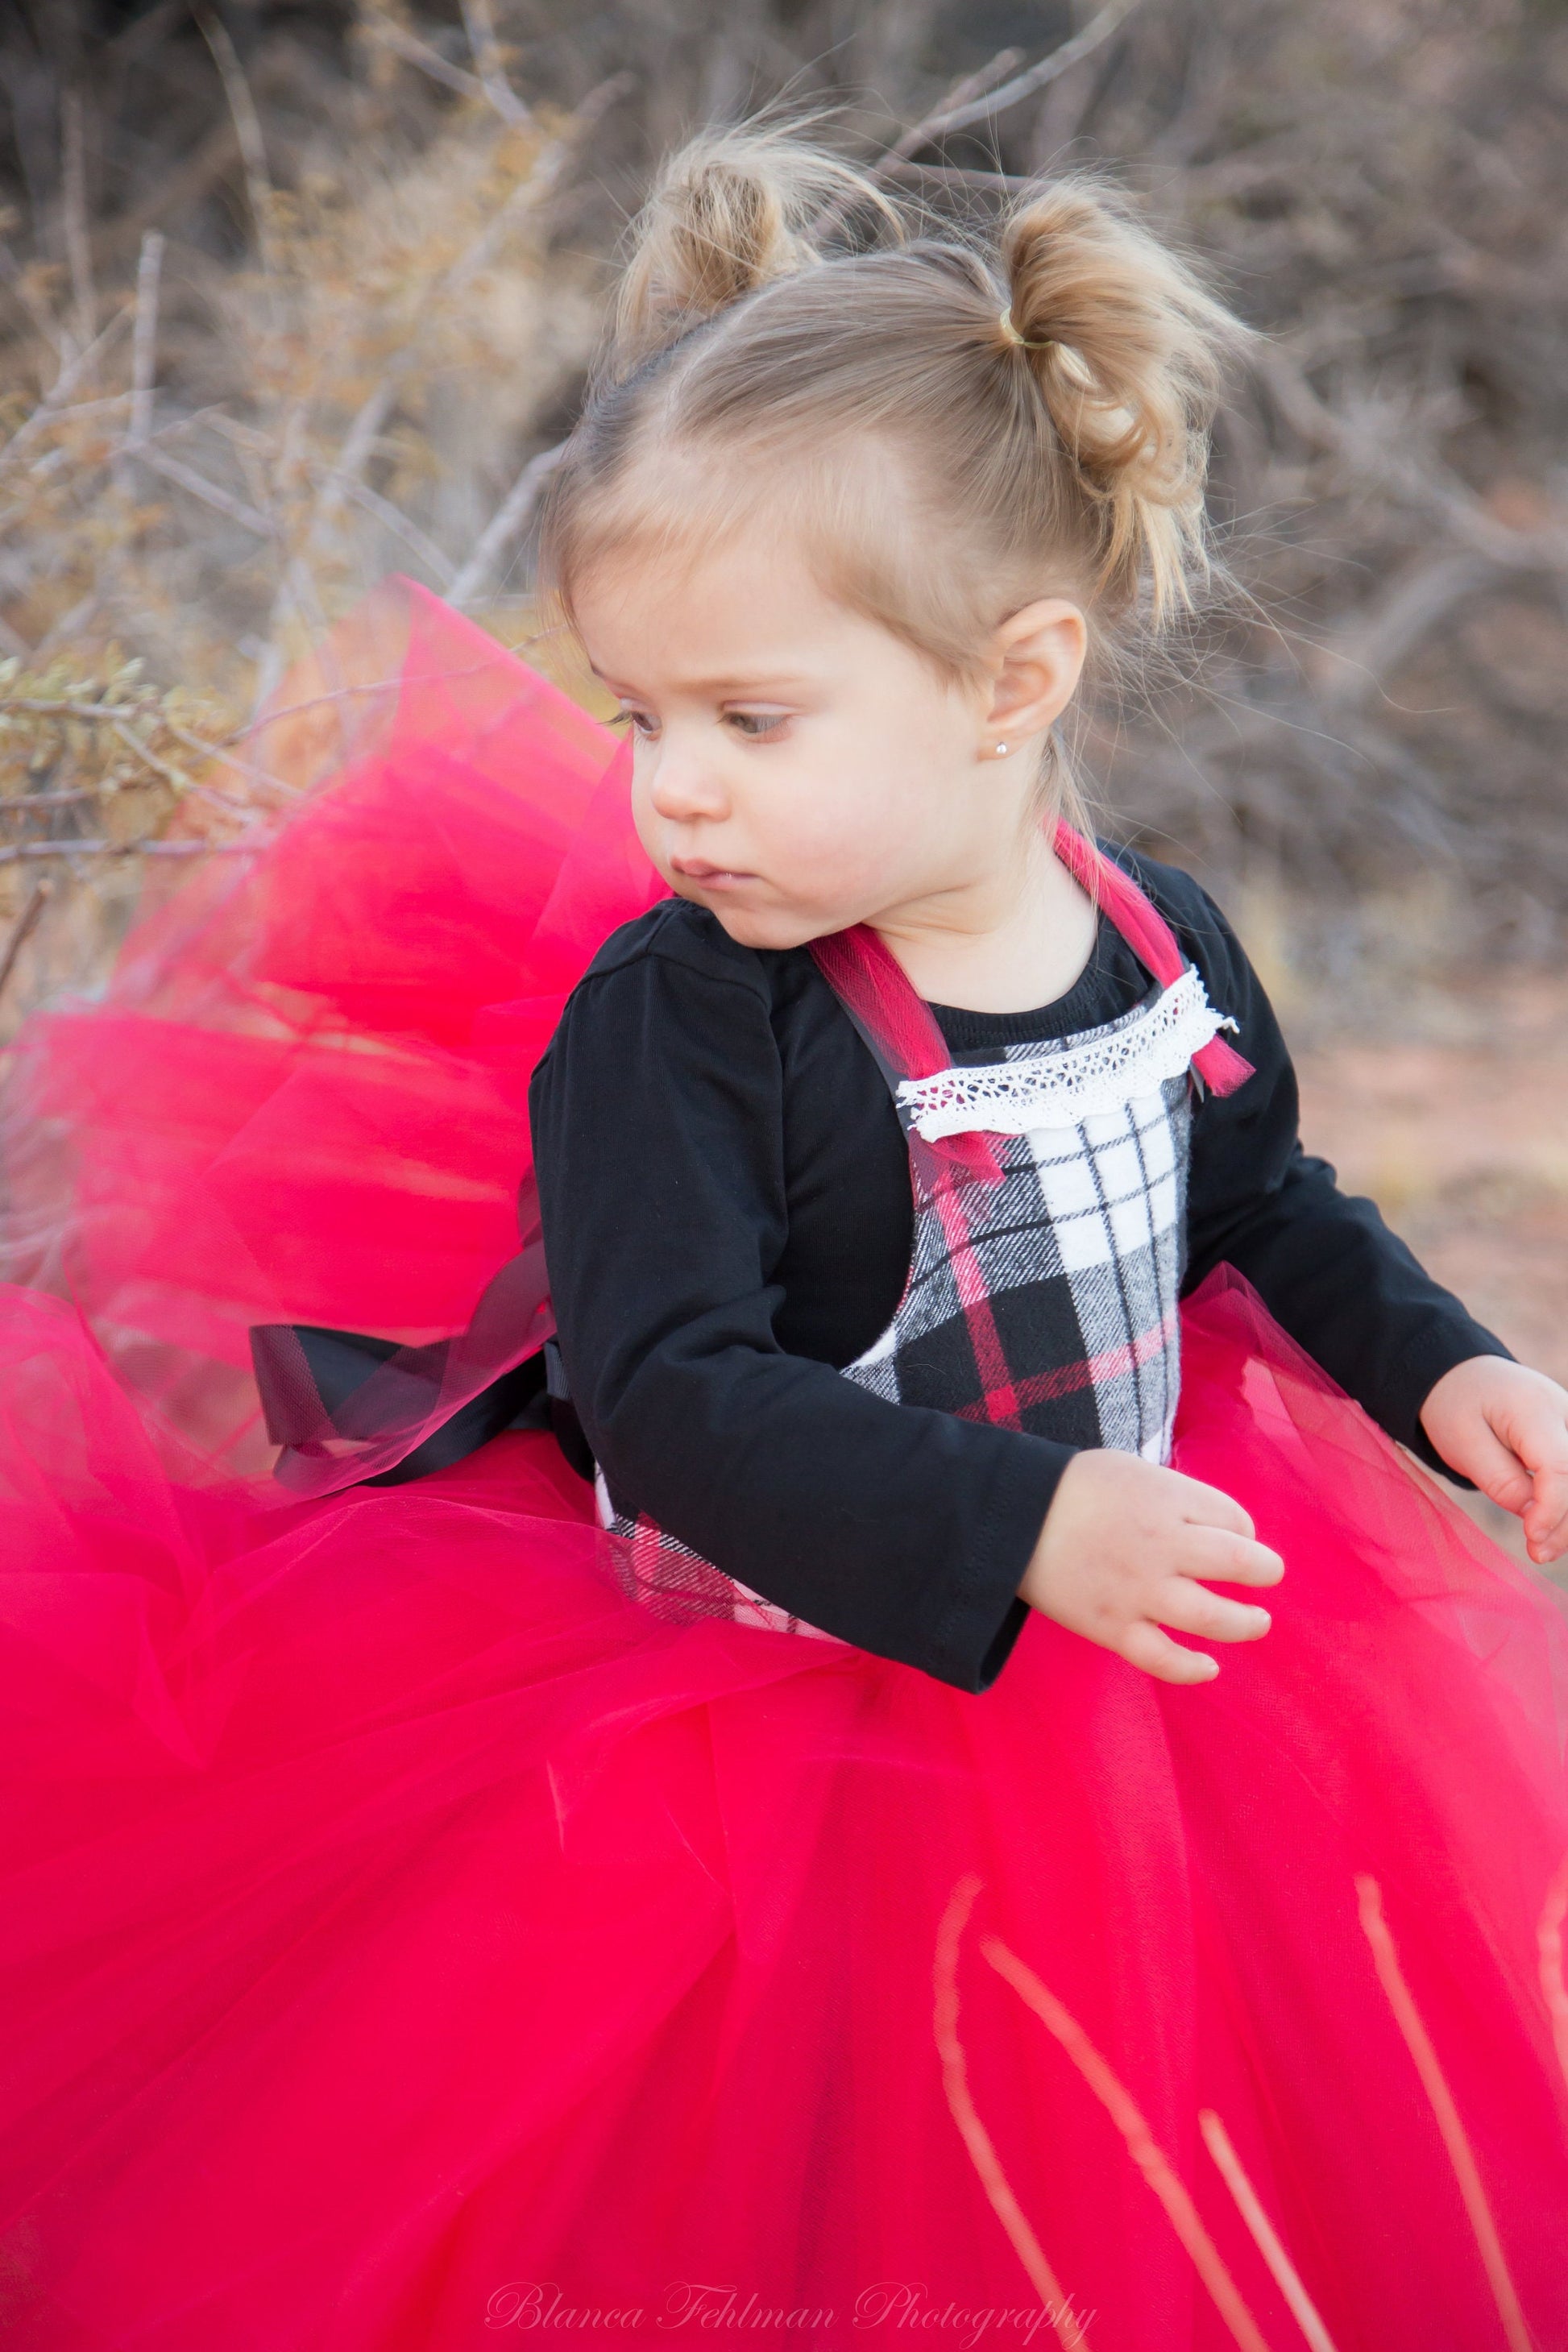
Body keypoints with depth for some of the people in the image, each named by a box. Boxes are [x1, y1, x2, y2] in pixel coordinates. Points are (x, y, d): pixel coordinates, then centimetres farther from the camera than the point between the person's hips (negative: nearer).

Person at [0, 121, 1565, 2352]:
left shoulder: (1164, 949, -4)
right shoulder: (665, 1019, -21)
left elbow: (1259, 1209, 16)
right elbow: (669, 1394, -27)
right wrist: (1020, 1525, -35)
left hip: (1146, 1672, 5)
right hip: (787, 1717, -5)